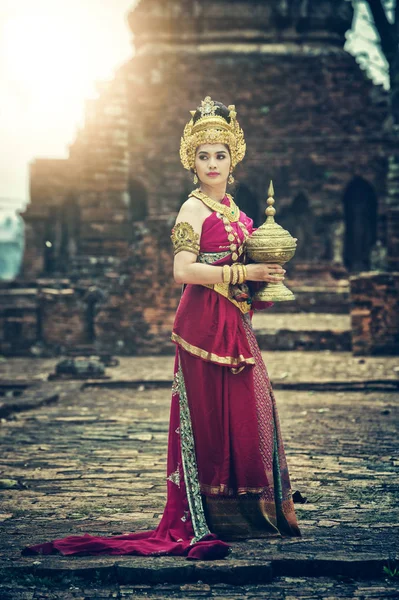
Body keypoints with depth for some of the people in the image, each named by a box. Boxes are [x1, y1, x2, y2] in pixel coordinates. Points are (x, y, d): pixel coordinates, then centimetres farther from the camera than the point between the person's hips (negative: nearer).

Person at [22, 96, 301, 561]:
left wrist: (263, 276, 8)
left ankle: (247, 514, 15)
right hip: (204, 322, -8)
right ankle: (202, 521, 0)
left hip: (234, 324, 8)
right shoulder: (194, 209, -8)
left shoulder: (232, 210, 17)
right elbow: (184, 270, -19)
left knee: (244, 414, 7)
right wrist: (244, 272, -17)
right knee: (208, 414, -6)